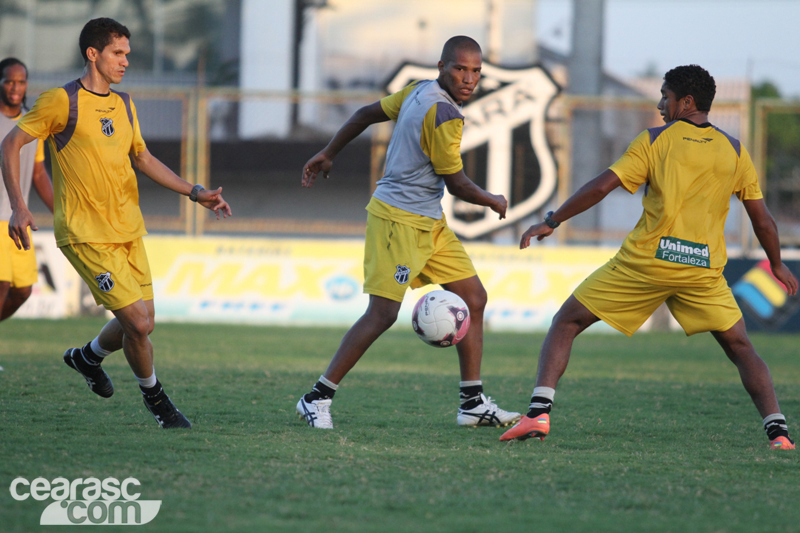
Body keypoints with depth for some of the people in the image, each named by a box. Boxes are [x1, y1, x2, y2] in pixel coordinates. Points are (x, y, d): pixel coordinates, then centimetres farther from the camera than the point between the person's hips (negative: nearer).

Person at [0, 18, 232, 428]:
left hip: (128, 231, 7)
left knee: (141, 322, 9)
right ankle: (155, 398, 10)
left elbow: (143, 158, 22)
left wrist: (195, 193, 14)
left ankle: (87, 357, 38)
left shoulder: (124, 105, 12)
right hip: (86, 235, -7)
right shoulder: (61, 102, -10)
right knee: (138, 322, -12)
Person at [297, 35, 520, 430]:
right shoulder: (444, 113, -20)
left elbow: (367, 114, 16)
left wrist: (327, 154, 26)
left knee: (474, 299, 8)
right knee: (383, 314, -12)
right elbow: (457, 183, -14)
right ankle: (317, 398, -3)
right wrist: (493, 202, 5)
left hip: (428, 223, 10)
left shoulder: (421, 91, 8)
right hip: (400, 219, -10)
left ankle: (473, 404, 12)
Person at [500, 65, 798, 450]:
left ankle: (538, 414, -7)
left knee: (566, 323, 8)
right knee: (740, 348, 16)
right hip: (704, 270, 2)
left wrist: (551, 222, 3)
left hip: (646, 260, -2)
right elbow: (763, 220, 13)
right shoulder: (734, 151, 11)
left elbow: (602, 186, -5)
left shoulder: (655, 140, 3)